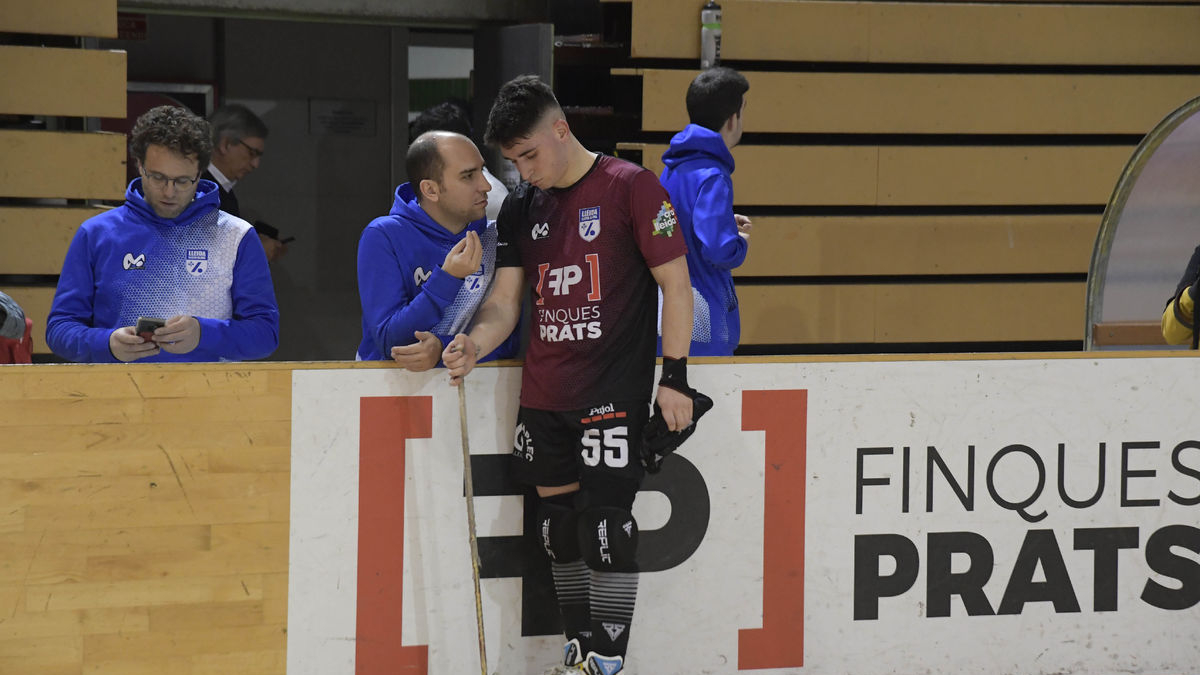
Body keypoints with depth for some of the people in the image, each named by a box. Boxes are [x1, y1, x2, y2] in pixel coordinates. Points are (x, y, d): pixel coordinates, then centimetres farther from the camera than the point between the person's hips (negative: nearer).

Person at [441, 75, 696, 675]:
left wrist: (674, 377, -10)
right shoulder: (521, 207, 11)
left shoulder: (631, 188, -7)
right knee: (558, 523, 10)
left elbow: (676, 284, -6)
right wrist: (475, 344, -14)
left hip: (612, 395, -6)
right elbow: (506, 300, 7)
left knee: (605, 523, -11)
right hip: (542, 395, 6)